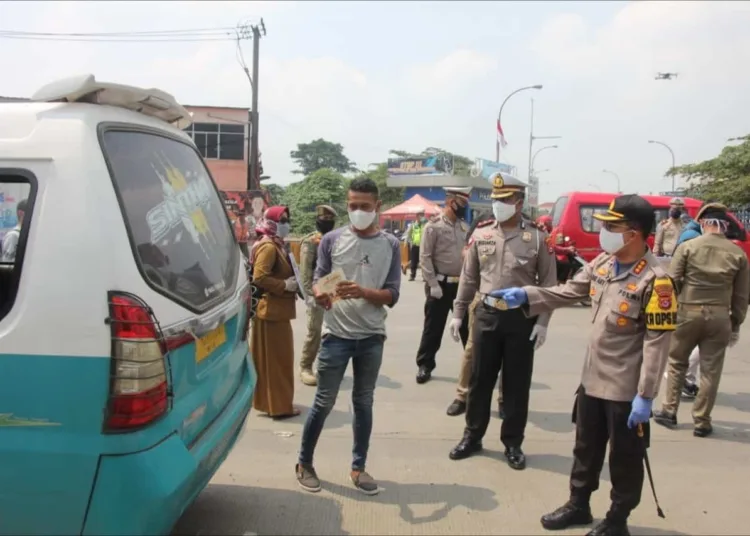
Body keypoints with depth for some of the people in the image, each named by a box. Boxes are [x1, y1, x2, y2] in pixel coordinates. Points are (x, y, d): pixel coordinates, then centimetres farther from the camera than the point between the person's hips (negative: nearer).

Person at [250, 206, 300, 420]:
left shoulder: (275, 245, 17)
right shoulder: (269, 247, -17)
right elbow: (259, 277, -26)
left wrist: (290, 283, 10)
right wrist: (285, 285, -20)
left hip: (274, 310, 10)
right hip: (273, 311, -10)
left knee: (271, 359, 17)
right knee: (278, 360, -3)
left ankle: (268, 401, 27)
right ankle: (280, 406, 6)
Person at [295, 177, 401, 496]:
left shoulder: (390, 245, 0)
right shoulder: (332, 240, -2)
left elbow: (392, 296, -4)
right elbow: (316, 282, 1)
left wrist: (363, 292, -21)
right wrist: (320, 294, -22)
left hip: (372, 337, 2)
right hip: (336, 335, -1)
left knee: (364, 403, 13)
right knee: (324, 402, 6)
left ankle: (358, 468, 26)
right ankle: (304, 463, 24)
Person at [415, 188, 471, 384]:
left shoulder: (465, 227, 9)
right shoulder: (434, 226, -9)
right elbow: (425, 257, -13)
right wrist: (433, 284, -17)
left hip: (462, 284, 5)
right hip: (441, 284, -5)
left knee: (468, 325, 14)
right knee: (433, 327, 3)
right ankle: (424, 366, 14)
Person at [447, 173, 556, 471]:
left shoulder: (537, 238, -3)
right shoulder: (481, 234, 4)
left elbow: (548, 284, -2)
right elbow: (468, 277, 9)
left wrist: (542, 322, -9)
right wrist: (458, 313, 7)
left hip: (522, 318, -2)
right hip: (487, 314, 2)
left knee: (516, 384, 7)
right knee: (479, 379, 10)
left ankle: (513, 443, 22)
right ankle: (472, 436, 25)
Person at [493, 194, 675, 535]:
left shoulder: (655, 279, -21)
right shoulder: (602, 263, 2)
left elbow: (657, 342, -21)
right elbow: (568, 293, 9)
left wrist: (645, 396, -20)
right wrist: (525, 296, -6)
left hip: (625, 388, -7)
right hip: (592, 379, 7)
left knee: (624, 457, 12)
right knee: (586, 448, 21)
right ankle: (578, 506, 40)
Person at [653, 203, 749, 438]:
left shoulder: (688, 247, -4)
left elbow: (672, 282, -6)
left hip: (688, 311, -1)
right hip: (720, 316, 1)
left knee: (677, 362, 16)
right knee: (710, 371, 8)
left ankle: (669, 411, 20)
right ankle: (702, 422, 14)